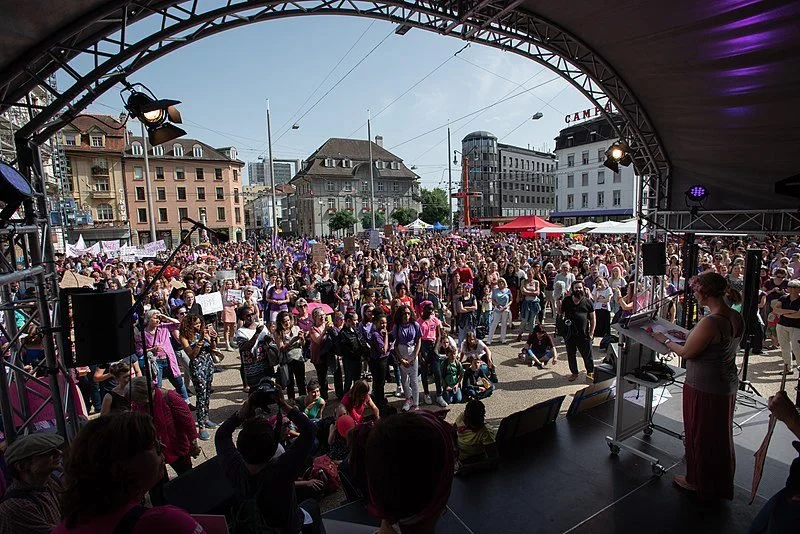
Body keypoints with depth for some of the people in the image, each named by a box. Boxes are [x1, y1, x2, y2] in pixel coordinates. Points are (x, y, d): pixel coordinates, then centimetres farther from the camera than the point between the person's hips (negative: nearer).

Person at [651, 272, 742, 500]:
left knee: (700, 435, 12)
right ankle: (720, 480, 44)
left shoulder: (710, 323, -30)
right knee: (720, 434, 24)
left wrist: (665, 340, -5)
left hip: (704, 389, -8)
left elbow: (686, 353, -20)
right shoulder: (736, 318, -3)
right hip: (727, 385, 8)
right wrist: (689, 335, 11)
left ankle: (698, 481, 31)